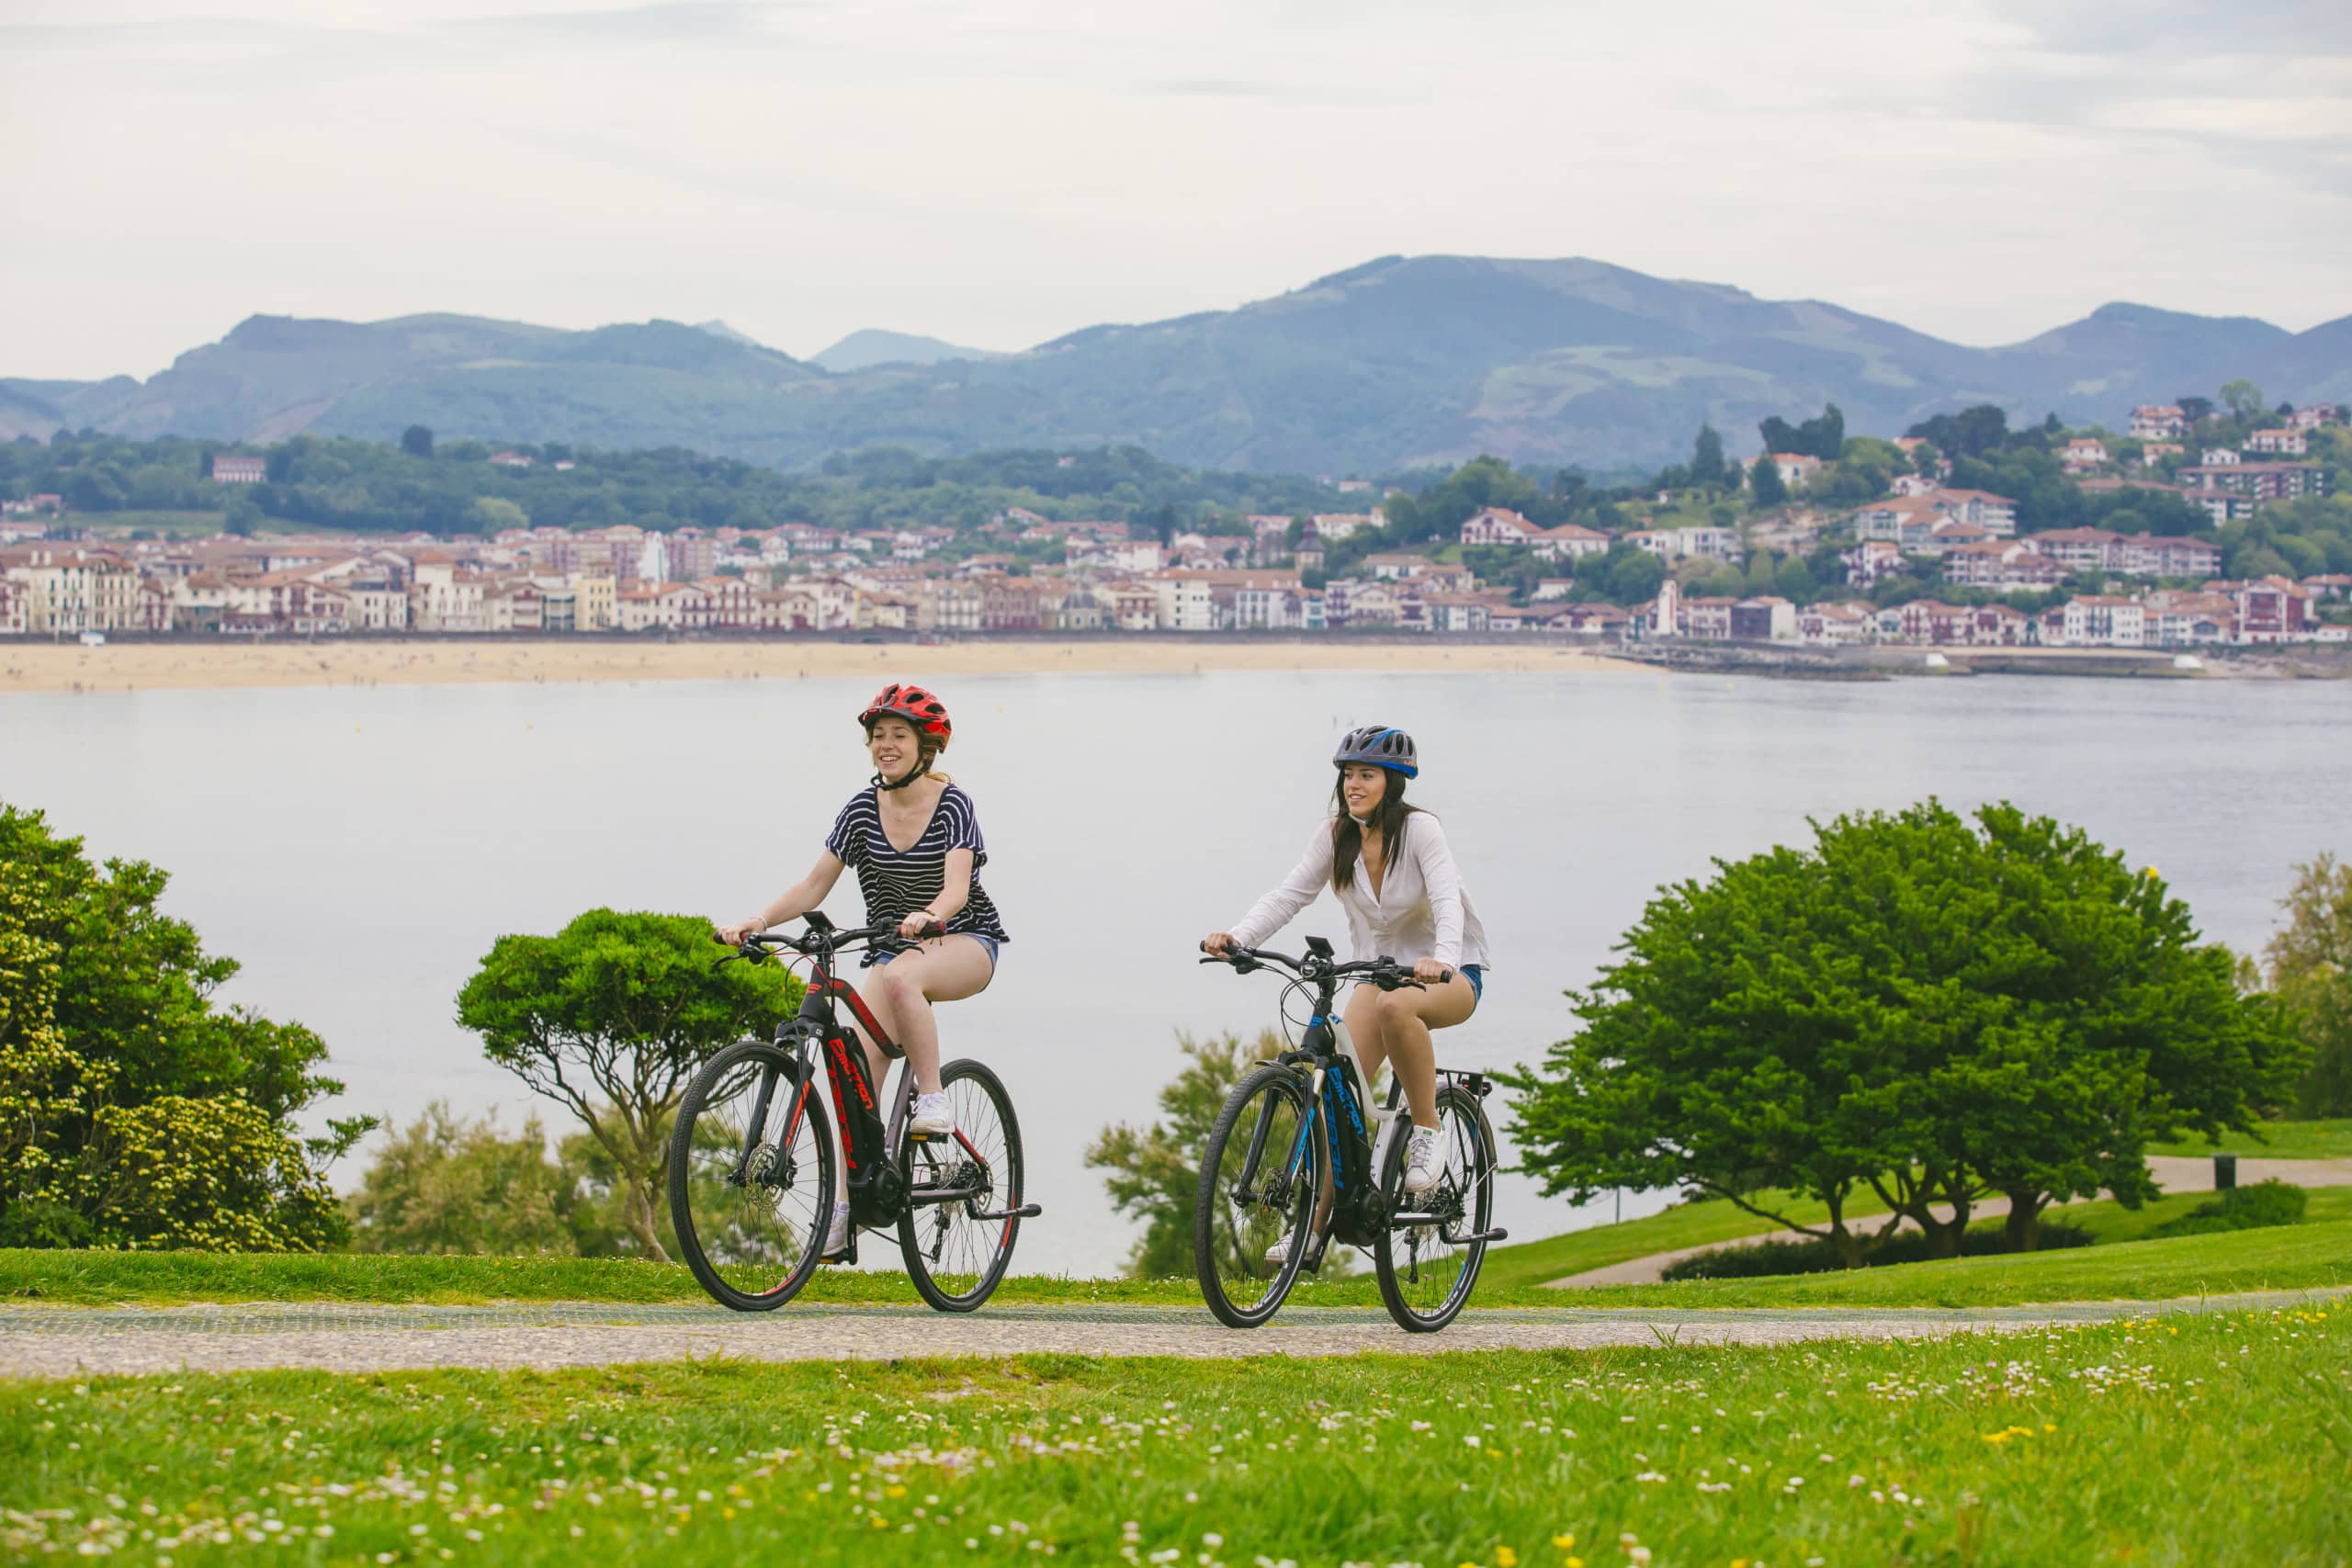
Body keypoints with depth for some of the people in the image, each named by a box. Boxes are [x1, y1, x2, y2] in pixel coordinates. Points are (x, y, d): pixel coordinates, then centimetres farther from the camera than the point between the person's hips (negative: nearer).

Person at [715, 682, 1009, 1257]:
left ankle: (933, 1101, -26)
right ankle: (845, 1206, -12)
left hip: (965, 939, -4)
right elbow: (815, 885, -5)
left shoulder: (952, 804, -14)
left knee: (898, 977, -39)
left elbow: (957, 885, -28)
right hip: (894, 945, 4)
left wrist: (929, 915, -50)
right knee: (859, 1070, -14)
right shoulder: (863, 810, -2)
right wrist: (759, 920, -20)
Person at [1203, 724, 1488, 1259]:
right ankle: (1315, 1223, -13)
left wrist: (1442, 959, -51)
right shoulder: (1334, 835, -4)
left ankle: (1427, 1130, -21)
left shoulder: (1419, 829, -18)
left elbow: (1447, 901, -31)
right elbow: (1288, 895, -11)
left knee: (1395, 1006, -40)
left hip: (1452, 973, -5)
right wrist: (1236, 937, -29)